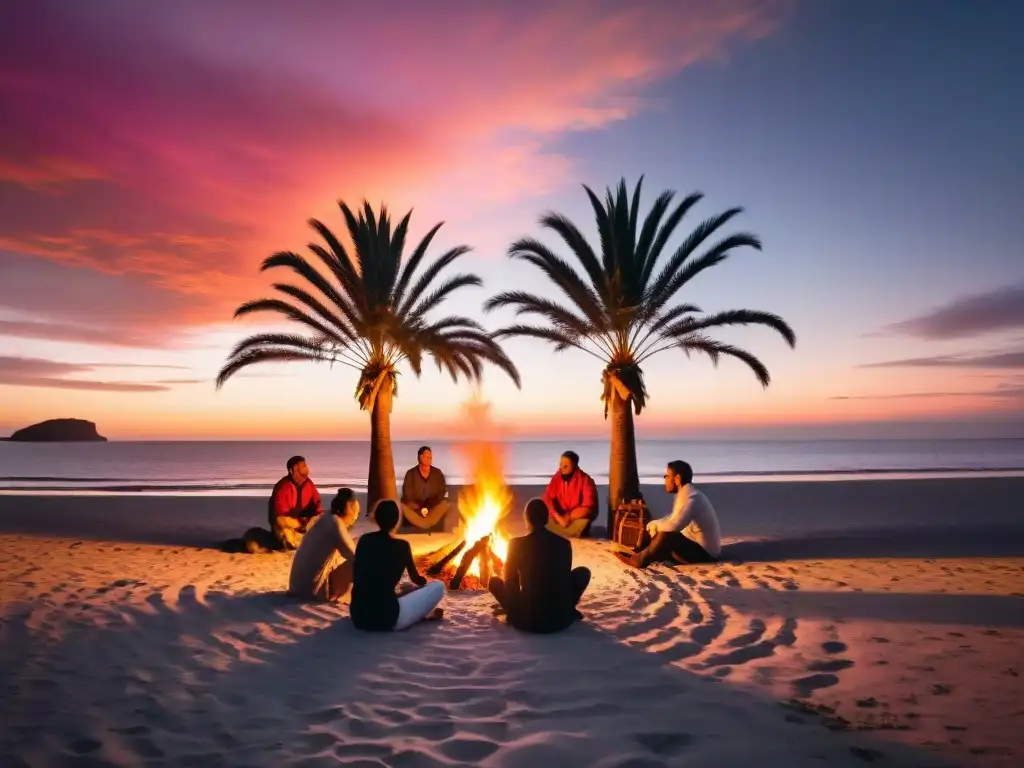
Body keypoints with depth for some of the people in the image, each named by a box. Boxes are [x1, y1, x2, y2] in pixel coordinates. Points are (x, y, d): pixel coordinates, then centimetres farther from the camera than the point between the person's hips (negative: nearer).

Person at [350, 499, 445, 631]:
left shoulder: (364, 540, 7)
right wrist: (423, 582, 40)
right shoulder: (402, 546, -4)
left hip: (358, 617, 5)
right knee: (438, 586, 8)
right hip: (387, 618, -4)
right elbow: (415, 579, 14)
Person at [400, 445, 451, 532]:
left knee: (446, 505, -28)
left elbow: (442, 492, -2)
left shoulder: (438, 473, 1)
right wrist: (420, 508, -20)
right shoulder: (410, 473, -3)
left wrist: (429, 506, -16)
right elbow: (407, 495, -7)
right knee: (402, 506, -30)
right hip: (415, 508, -1)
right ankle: (429, 525, -33)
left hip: (433, 508, 1)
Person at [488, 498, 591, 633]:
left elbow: (510, 583, 4)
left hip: (527, 620, -1)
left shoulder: (516, 544, -7)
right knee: (583, 572, 24)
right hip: (561, 619, 1)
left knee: (494, 581, 23)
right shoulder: (564, 543, -1)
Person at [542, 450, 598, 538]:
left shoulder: (585, 480, -14)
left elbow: (588, 506, -21)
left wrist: (568, 517, -28)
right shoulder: (556, 478, -2)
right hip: (560, 514, 4)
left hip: (579, 515, -3)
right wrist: (558, 517, -23)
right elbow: (547, 498, -7)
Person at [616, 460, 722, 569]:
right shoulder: (685, 493, 8)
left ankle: (641, 560, -12)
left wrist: (652, 525, -15)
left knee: (666, 534, -27)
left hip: (705, 552, -10)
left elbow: (673, 525, -33)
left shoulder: (690, 497, -23)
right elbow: (672, 519, 14)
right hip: (695, 545, 10)